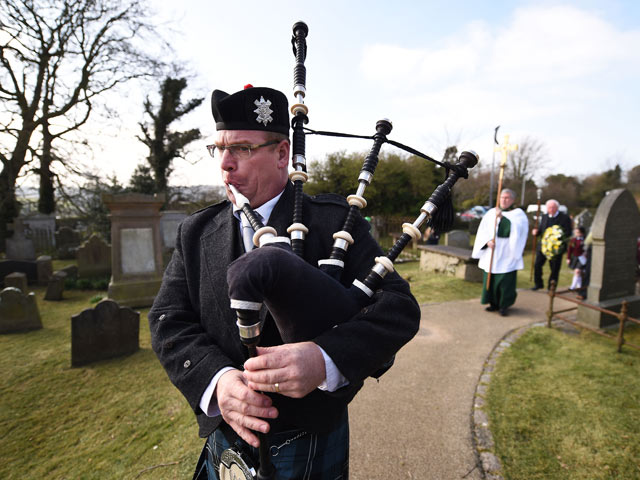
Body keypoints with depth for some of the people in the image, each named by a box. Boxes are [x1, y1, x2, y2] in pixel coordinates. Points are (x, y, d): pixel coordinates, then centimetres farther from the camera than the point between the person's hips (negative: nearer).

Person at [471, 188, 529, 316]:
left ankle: (504, 305, 10)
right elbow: (483, 230, 5)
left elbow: (516, 228, -18)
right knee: (490, 278, 5)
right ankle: (494, 303, 19)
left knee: (506, 280, -4)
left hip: (507, 253, -3)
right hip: (491, 252, 3)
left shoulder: (518, 214, 2)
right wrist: (488, 241, -12)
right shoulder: (491, 213, 9)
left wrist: (502, 217, -23)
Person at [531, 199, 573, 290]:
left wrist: (558, 237, -24)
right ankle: (538, 284, 16)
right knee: (537, 265, -1)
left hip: (556, 247, -4)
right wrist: (536, 231, -6)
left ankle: (551, 287, 18)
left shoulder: (564, 218, -5)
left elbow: (568, 233, -8)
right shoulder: (544, 217, 11)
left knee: (554, 268, 4)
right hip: (543, 245, 4)